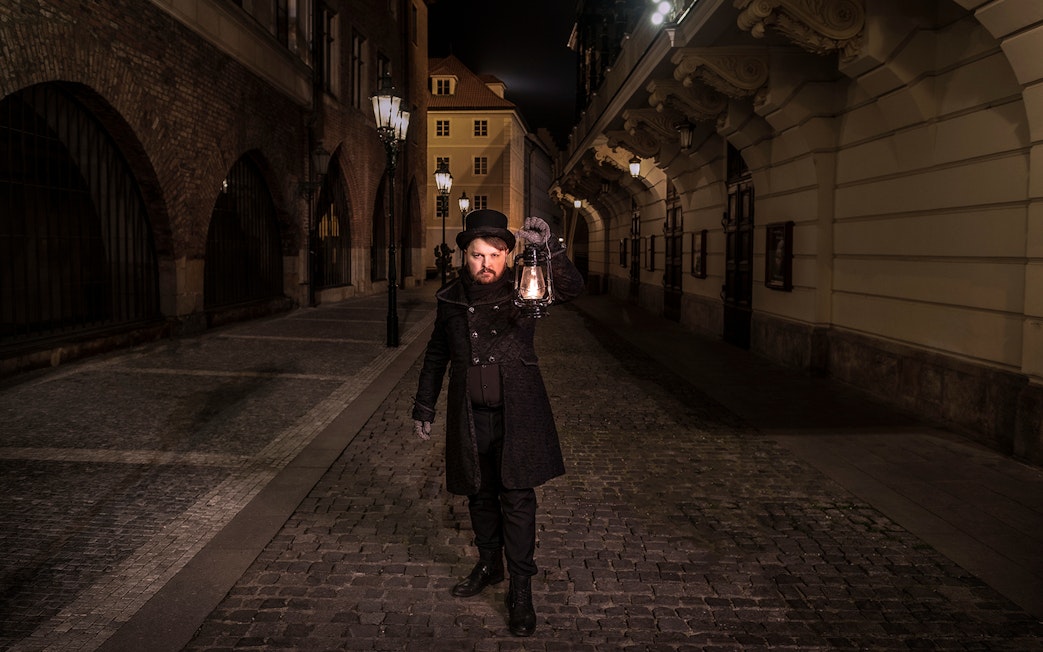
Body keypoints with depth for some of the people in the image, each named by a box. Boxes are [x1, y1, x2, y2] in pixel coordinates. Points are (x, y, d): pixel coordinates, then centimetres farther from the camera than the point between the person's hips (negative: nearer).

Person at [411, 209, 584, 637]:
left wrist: (550, 247, -36)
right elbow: (436, 357, 13)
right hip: (469, 414, 3)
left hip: (517, 412, -3)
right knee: (480, 494, 15)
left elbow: (571, 287, -20)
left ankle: (520, 589, 10)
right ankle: (489, 565, 36)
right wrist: (424, 408, 14)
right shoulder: (451, 299, 4)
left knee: (517, 497, -1)